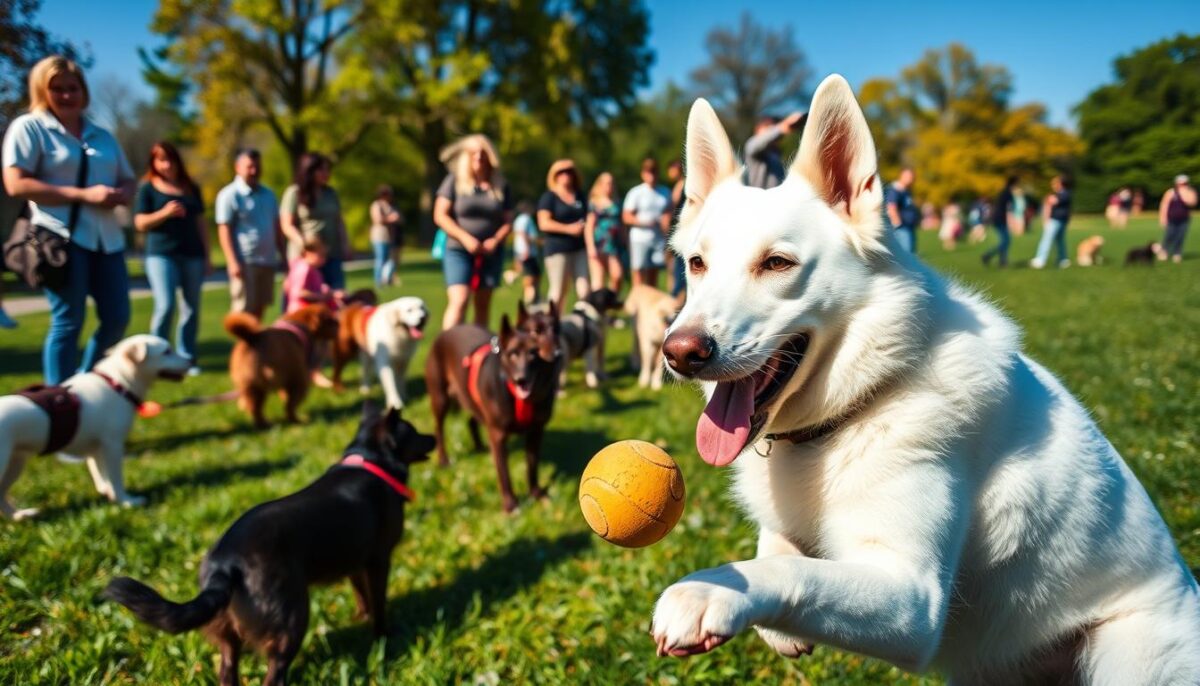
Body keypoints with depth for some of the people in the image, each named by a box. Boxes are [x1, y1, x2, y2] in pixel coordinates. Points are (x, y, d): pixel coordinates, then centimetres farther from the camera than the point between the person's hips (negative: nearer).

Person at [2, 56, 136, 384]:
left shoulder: (101, 135, 19)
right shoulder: (28, 127, 0)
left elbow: (127, 180, 22)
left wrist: (122, 194, -4)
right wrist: (83, 194, -17)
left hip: (107, 239, 6)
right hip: (61, 237, -6)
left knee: (117, 318, 4)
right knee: (68, 321, -4)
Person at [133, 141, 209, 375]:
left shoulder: (191, 188, 15)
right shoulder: (147, 188, 5)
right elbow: (140, 223, -1)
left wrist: (207, 256, 10)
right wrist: (165, 213, -17)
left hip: (192, 254, 4)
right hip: (161, 254, -4)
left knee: (192, 308, 4)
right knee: (165, 306, -15)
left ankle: (186, 358, 11)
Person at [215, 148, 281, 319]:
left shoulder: (268, 194, 15)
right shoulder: (229, 195, -5)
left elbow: (276, 227, 18)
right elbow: (224, 230, -9)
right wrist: (233, 262, -17)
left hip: (268, 261, 6)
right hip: (245, 262, -6)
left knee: (260, 308, 11)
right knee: (244, 309, -6)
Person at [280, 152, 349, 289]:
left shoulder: (331, 193, 14)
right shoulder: (294, 193, -2)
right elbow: (287, 225, -6)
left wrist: (345, 244, 9)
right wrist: (305, 244, -18)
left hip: (332, 254, 5)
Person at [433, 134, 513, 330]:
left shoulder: (500, 185, 8)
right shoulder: (454, 181, 0)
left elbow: (508, 221, 9)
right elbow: (440, 215, -4)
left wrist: (496, 240, -11)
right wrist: (465, 238, -16)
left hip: (491, 253, 3)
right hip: (458, 251, -3)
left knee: (483, 305, 8)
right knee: (458, 301, -18)